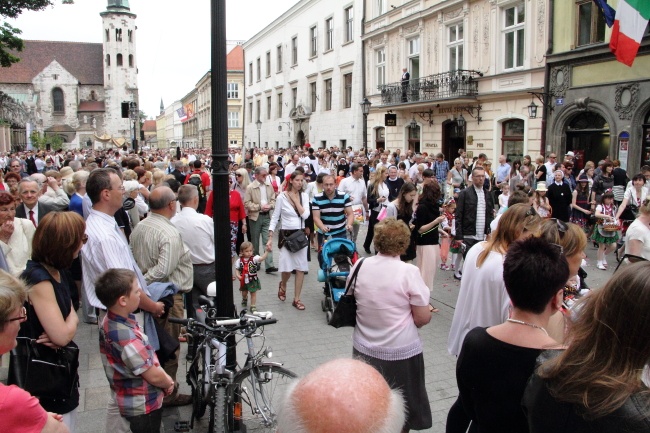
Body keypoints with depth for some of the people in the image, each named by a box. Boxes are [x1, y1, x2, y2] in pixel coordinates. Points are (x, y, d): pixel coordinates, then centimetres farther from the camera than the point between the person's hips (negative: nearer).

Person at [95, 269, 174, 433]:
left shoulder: (109, 322, -7)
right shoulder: (127, 338, -36)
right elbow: (154, 376, -25)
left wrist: (164, 378, -1)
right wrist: (169, 383, -6)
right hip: (143, 407, -8)